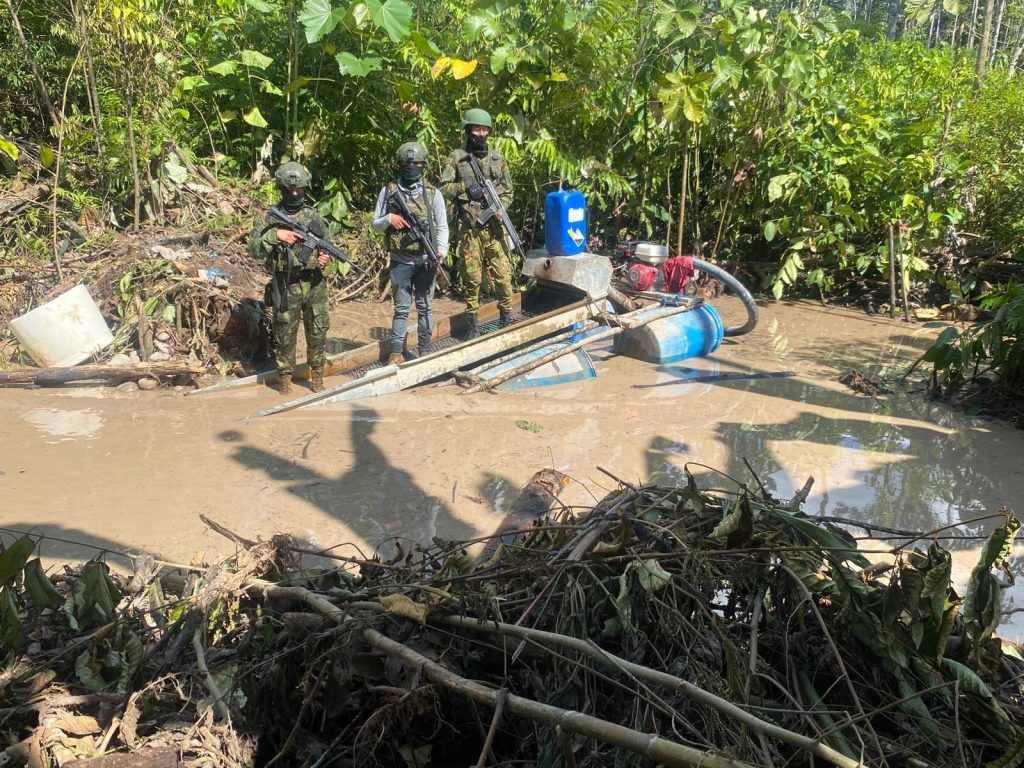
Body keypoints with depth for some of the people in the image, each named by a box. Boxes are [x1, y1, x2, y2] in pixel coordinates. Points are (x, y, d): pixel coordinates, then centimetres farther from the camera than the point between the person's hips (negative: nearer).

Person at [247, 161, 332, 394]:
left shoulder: (314, 217, 5)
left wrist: (325, 256, -8)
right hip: (286, 287, -3)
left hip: (315, 285, 3)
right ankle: (284, 376, 21)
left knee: (318, 333, 9)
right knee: (285, 335, 7)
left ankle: (317, 375, 23)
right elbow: (254, 250, -11)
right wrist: (275, 235, -23)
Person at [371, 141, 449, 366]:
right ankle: (396, 353, 9)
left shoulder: (433, 193, 3)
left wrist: (441, 250, -13)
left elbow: (442, 227, 3)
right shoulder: (388, 191, 2)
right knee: (401, 308, 3)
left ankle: (424, 351, 17)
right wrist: (389, 219, -14)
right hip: (400, 261, -1)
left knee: (425, 307, 8)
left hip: (426, 261, 1)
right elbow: (375, 224, 7)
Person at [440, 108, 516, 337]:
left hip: (494, 227, 2)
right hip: (469, 229, -2)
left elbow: (508, 190, 12)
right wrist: (464, 186, -15)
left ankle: (507, 317, 15)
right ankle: (473, 322, 15)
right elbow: (443, 189, -1)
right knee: (471, 277, 4)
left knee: (502, 274, 0)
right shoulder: (456, 158, 1)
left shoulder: (497, 158, 9)